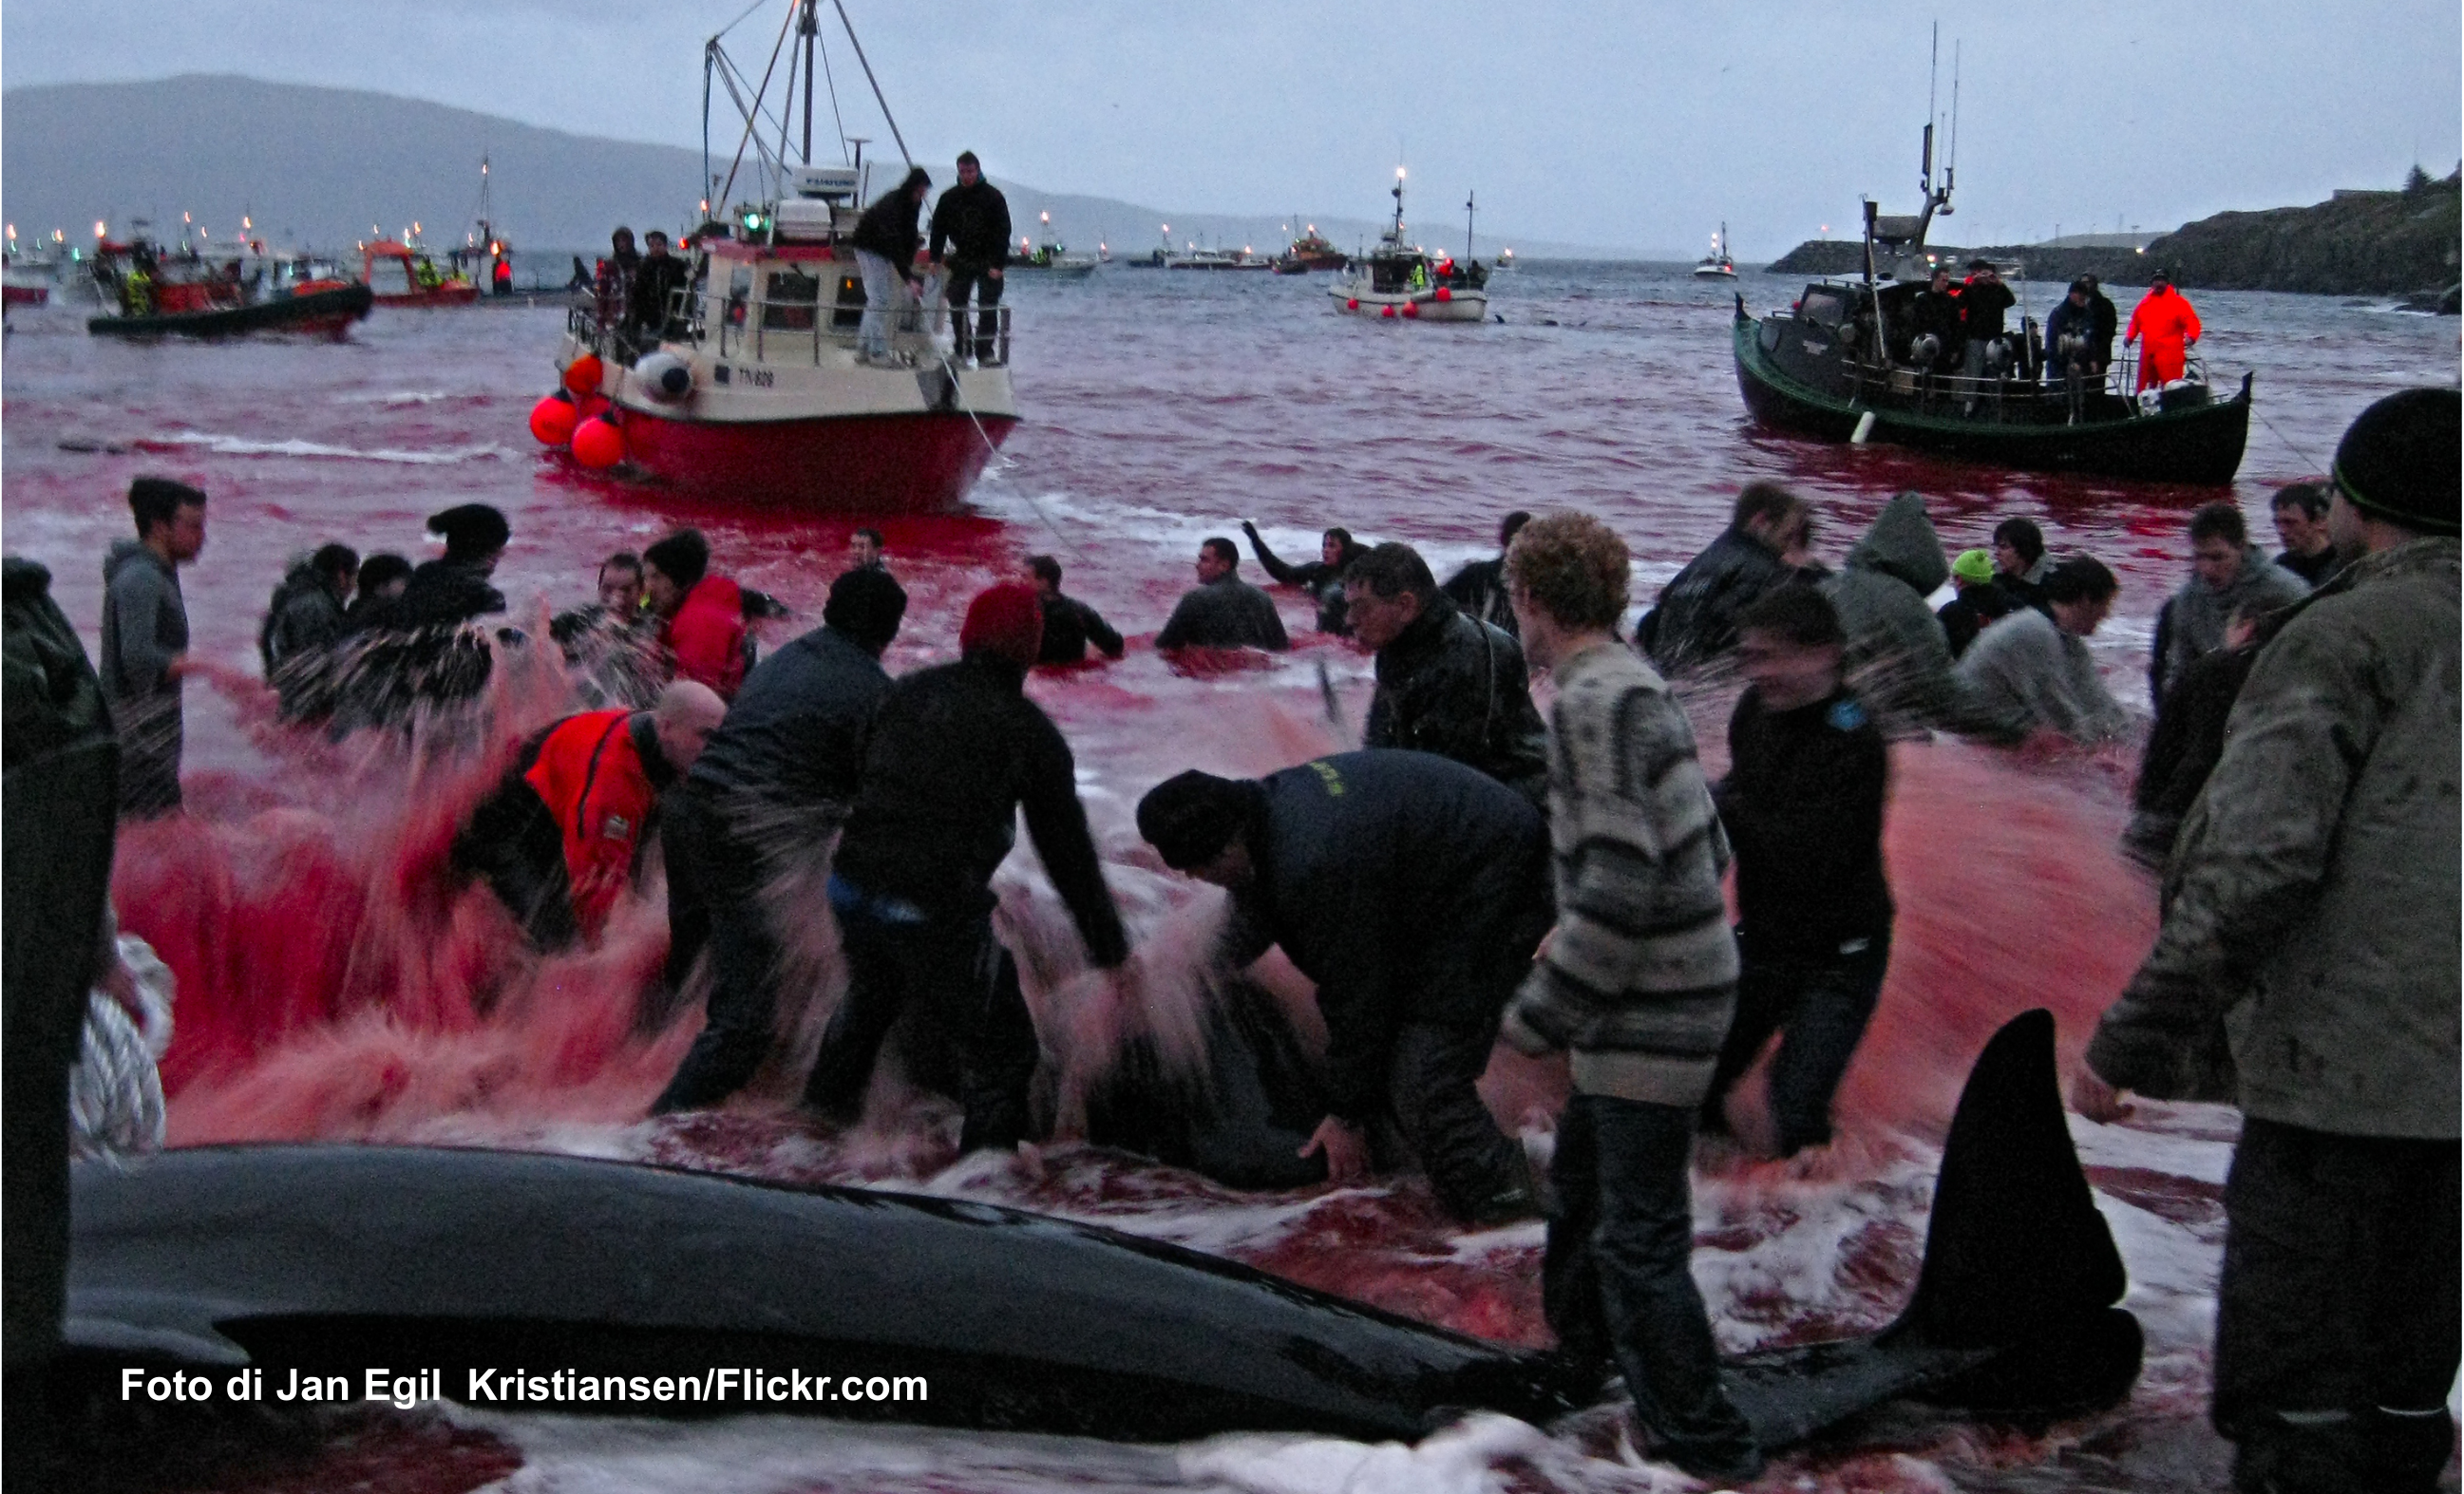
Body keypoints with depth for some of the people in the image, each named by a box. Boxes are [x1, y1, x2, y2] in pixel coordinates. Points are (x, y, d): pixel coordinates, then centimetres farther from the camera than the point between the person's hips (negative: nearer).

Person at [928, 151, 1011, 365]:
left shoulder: (993, 196, -5)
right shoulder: (949, 198, 4)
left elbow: (1003, 231, -8)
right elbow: (938, 229, 9)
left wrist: (997, 264, -15)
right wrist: (935, 258, -2)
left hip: (988, 263, -3)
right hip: (962, 260, 3)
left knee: (988, 308, -5)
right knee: (956, 306, 1)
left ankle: (985, 350, 2)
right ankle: (963, 349, 11)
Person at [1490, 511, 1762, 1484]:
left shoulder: (1593, 700, -19)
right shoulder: (1637, 686, 12)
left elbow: (1617, 886, -24)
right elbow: (1709, 852, 17)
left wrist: (1539, 1018, -16)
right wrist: (1576, 941, 19)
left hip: (1650, 1011, -10)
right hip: (1671, 988, 10)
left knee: (1639, 1236, -4)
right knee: (1582, 1174, 25)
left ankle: (1704, 1445, 4)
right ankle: (1583, 1352, 43)